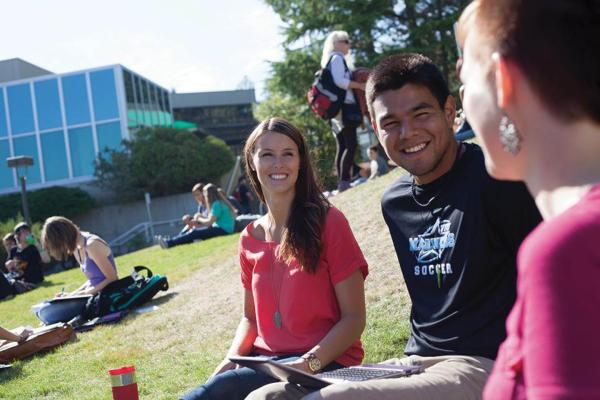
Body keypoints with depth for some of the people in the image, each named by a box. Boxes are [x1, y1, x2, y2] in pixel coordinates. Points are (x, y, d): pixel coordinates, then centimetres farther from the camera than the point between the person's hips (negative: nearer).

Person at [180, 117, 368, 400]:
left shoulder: (327, 223, -7)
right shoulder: (249, 239, 9)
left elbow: (354, 318, -8)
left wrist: (310, 363, -22)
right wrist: (232, 359, -3)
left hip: (324, 363, -5)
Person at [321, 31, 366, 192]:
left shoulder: (334, 60, 23)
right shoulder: (337, 58, -6)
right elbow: (339, 81, -20)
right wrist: (360, 85, -15)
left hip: (337, 108, 10)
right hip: (344, 106, -10)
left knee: (342, 146, 8)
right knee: (350, 145, -13)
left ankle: (341, 182, 7)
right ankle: (344, 182, -18)